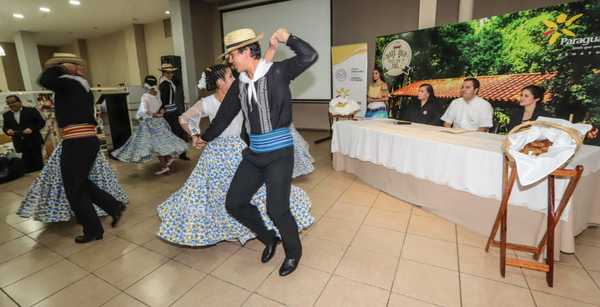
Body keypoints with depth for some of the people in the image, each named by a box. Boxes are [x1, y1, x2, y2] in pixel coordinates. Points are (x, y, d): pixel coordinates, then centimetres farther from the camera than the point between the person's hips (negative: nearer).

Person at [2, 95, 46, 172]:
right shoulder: (6, 115, 11)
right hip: (20, 144, 3)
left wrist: (32, 129, -18)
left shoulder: (31, 111, -1)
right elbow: (5, 127, 18)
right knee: (28, 166, 4)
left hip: (34, 142, -3)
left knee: (38, 164, 2)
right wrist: (7, 130, -5)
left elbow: (42, 122, -3)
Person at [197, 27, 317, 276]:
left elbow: (310, 56, -16)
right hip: (253, 154, 7)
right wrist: (206, 137, 30)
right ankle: (268, 238, 32)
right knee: (234, 203, 8)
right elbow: (225, 115, 20)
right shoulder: (239, 84, 9)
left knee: (276, 208, -6)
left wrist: (287, 38, -17)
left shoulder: (278, 72, -6)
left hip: (279, 153, -6)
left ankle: (293, 252, 26)